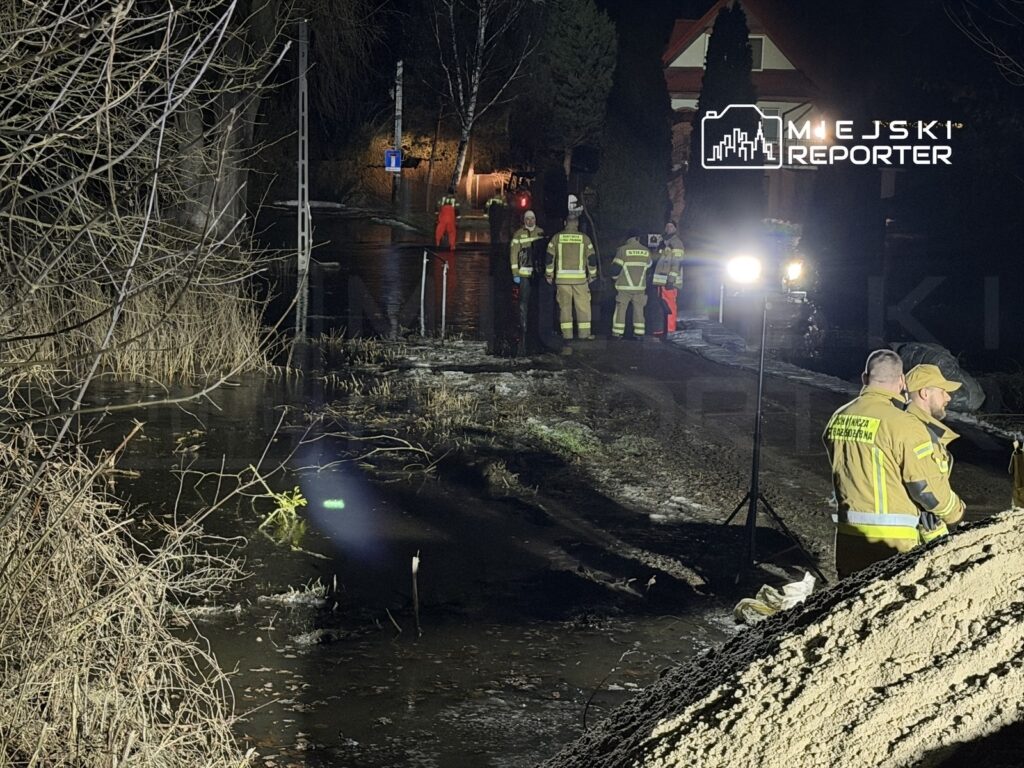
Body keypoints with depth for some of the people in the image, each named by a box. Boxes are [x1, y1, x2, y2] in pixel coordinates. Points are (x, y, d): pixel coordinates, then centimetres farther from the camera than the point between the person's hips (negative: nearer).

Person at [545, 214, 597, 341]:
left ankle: (566, 333, 5)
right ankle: (584, 333, 3)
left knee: (564, 306, 7)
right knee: (583, 306, 5)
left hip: (562, 278, 1)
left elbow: (549, 258, 4)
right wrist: (592, 275, 15)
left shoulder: (556, 238, 3)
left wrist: (549, 275, 13)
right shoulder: (584, 238, 1)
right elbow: (592, 258, 4)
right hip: (579, 278, -1)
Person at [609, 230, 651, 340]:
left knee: (620, 309, 3)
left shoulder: (623, 250, -9)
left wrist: (615, 277, 12)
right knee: (638, 309, 10)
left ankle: (617, 332, 2)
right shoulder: (646, 251, 4)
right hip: (640, 286, 3)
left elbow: (616, 267, -7)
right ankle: (639, 333, 8)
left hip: (624, 286, -3)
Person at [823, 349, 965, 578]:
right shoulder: (904, 425, -16)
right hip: (891, 542, -6)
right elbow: (927, 487, -12)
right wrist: (955, 509, 6)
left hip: (847, 534, 7)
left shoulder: (839, 418, 6)